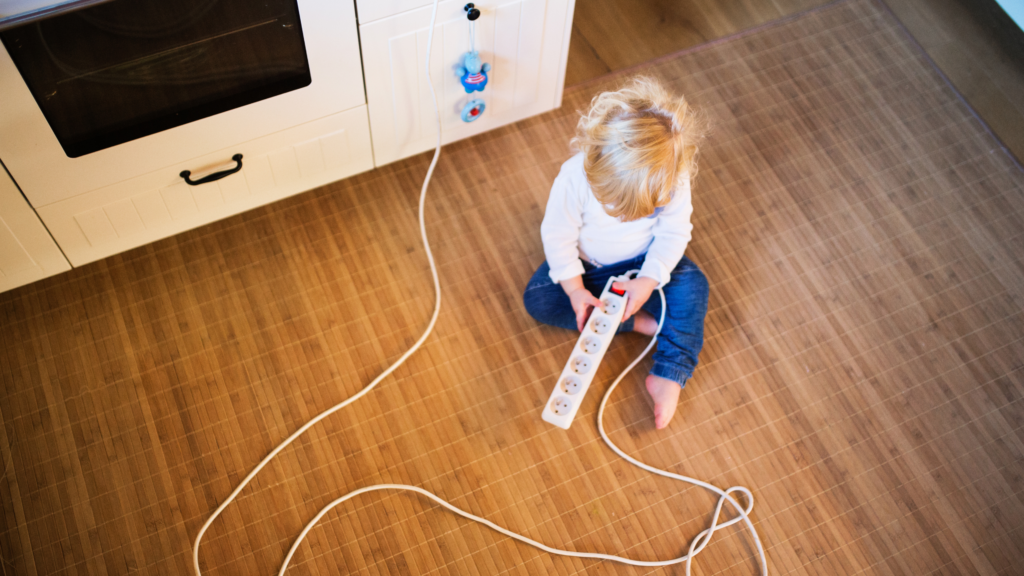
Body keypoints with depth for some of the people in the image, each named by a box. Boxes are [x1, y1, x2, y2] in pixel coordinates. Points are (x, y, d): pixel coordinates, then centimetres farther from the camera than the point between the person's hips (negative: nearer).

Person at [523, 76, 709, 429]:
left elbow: (674, 233, -17)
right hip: (586, 264, 0)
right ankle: (640, 321, -18)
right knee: (537, 299, -20)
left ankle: (669, 375, -19)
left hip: (644, 261, 0)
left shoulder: (673, 179, -30)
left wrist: (648, 281, -28)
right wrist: (575, 289, -28)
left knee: (692, 284, -23)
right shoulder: (575, 176, -34)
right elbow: (558, 235, -22)